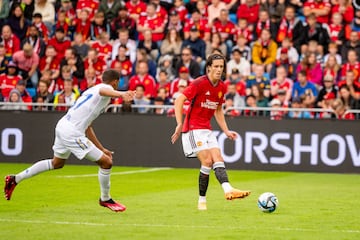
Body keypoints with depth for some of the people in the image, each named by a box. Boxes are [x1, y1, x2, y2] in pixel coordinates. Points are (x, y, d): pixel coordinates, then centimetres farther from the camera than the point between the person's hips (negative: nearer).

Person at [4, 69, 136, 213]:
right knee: (106, 163, -3)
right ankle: (105, 199, 16)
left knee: (57, 163, 32)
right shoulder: (105, 87, -3)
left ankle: (15, 179, 37)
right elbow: (104, 91, -34)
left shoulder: (92, 90, 25)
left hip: (63, 125, 10)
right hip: (72, 133, -10)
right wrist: (121, 94, -56)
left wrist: (101, 149, 30)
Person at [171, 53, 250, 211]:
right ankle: (202, 200, -11)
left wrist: (226, 131, 15)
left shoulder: (222, 87, 8)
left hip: (207, 129, 7)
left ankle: (228, 189, -18)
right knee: (207, 161, -15)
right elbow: (179, 100, -18)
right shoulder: (200, 83, -13)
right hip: (193, 128, -7)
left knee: (218, 159, -9)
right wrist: (179, 124, -26)